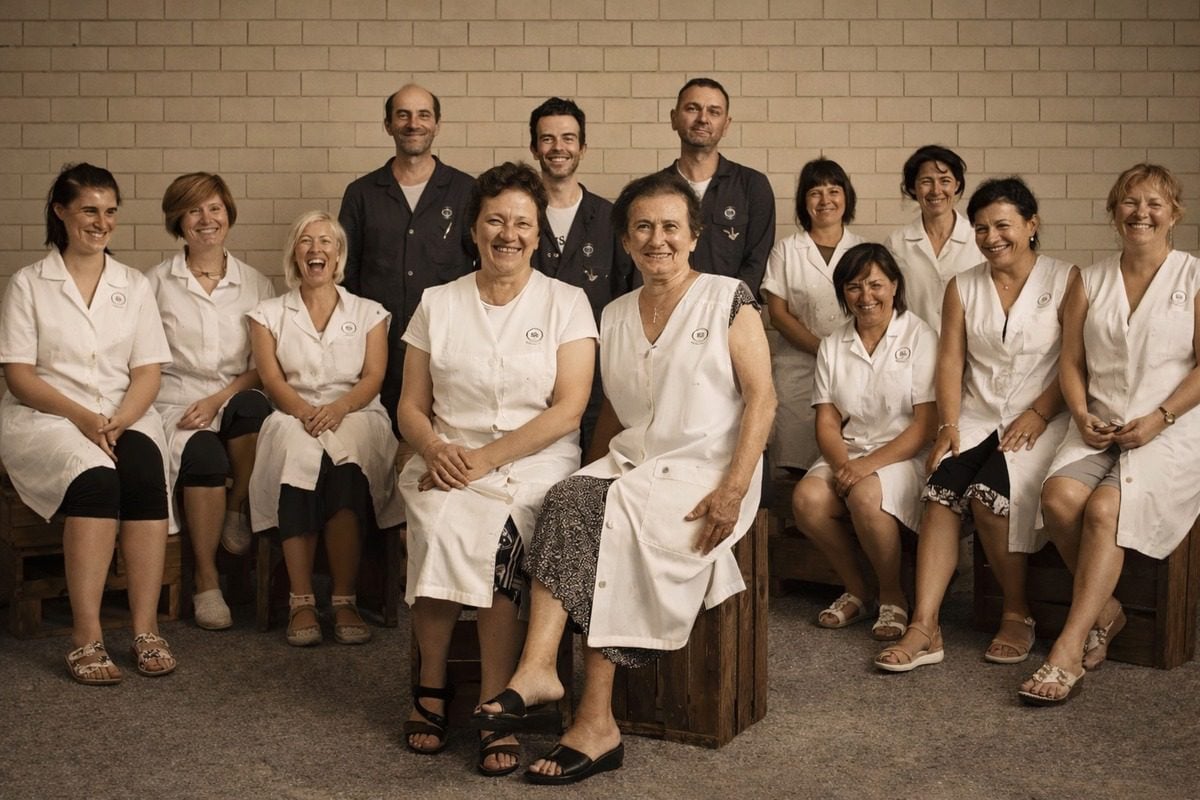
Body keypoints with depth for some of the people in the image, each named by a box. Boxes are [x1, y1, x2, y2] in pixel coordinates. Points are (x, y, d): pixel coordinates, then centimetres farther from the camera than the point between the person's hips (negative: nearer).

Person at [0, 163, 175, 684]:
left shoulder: (134, 286, 16)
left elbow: (147, 372, 8)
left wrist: (119, 421, -12)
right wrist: (80, 416, -17)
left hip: (126, 418, 3)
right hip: (45, 419, -2)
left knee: (145, 475, -31)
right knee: (96, 479, -34)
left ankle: (145, 629, -29)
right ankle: (86, 637, -32)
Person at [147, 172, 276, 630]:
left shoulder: (255, 285, 12)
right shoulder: (157, 283, 10)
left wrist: (218, 399, -9)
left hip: (235, 398, 1)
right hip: (175, 401, -1)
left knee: (253, 410, -36)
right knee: (204, 455, -33)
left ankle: (238, 509, -10)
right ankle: (206, 582, -18)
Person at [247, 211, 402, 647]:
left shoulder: (368, 313, 18)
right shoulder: (269, 313, 18)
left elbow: (373, 378, 4)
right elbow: (271, 379, 3)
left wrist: (338, 408, -17)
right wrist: (305, 411, -18)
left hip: (354, 415, 0)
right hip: (293, 418, 0)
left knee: (347, 465, -36)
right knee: (297, 450, -36)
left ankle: (344, 599, -32)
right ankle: (301, 600, -34)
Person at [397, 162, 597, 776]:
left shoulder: (566, 303, 4)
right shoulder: (437, 305, 12)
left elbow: (568, 409, -5)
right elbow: (410, 407, 11)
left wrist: (489, 456, -16)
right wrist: (435, 450, -12)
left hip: (536, 461, -2)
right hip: (449, 462, 2)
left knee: (494, 530, -33)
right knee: (442, 521, -31)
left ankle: (495, 706, -23)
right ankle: (431, 682, -14)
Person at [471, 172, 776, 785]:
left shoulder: (728, 299, 2)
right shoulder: (614, 316, 17)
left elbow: (761, 397, -6)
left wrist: (733, 490, -17)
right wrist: (599, 472, 5)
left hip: (704, 468, -5)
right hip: (630, 463, 5)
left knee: (616, 527, -29)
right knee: (568, 501, -27)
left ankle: (596, 722, -26)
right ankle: (538, 671, -39)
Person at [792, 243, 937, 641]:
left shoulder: (919, 337, -3)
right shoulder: (833, 346, 11)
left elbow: (926, 424, -10)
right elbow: (826, 422, 6)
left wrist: (869, 464, -20)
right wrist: (842, 464, -16)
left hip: (904, 455, -4)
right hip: (847, 455, 4)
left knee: (866, 495, -34)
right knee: (806, 497, -25)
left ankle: (893, 596, -8)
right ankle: (856, 590, -2)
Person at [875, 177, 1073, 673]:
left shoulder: (1064, 281, 2)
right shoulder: (962, 287, 14)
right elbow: (950, 360, 6)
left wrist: (1037, 415, -15)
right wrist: (948, 424, -7)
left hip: (1040, 421, -3)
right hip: (976, 418, 3)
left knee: (990, 495, -28)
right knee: (941, 492, -24)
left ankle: (1017, 615, -8)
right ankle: (924, 628, -30)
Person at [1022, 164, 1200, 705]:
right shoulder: (1089, 282, 14)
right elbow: (1071, 362, 12)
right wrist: (1082, 415, -5)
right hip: (1100, 426, 4)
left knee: (1105, 508, -28)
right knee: (1058, 496, -26)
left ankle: (1068, 652, -26)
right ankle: (1105, 611, -5)